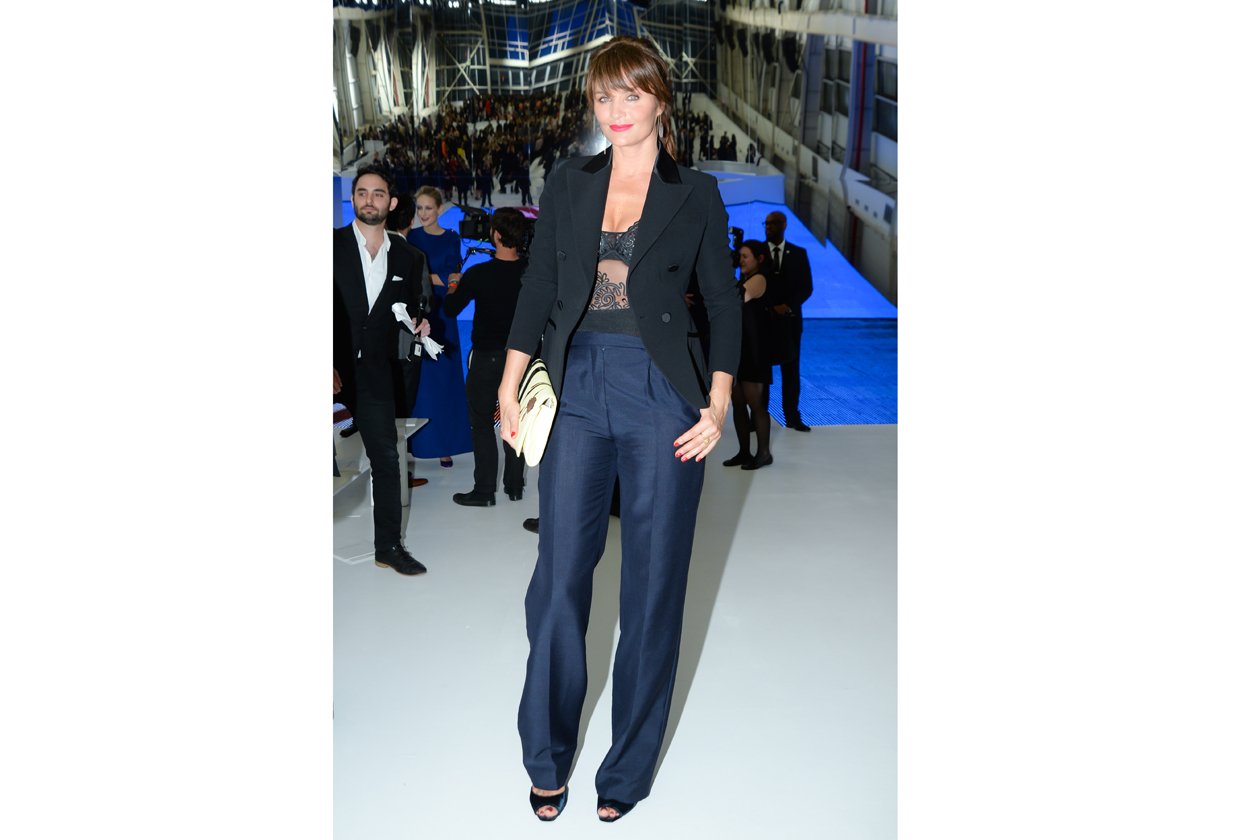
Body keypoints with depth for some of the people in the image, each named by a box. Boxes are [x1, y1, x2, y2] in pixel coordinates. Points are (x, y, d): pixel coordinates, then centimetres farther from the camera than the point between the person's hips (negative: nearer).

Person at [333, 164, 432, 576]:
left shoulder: (405, 257, 9)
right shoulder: (333, 245, -2)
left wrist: (416, 323, -3)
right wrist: (327, 367, -16)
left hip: (376, 372, 3)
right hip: (335, 367, -3)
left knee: (386, 456, 3)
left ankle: (389, 546, 13)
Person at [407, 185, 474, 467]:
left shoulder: (451, 239, 7)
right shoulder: (410, 237, 6)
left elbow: (454, 276, 0)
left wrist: (423, 277, -9)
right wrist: (438, 278, -8)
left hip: (442, 316, 1)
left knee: (444, 379, 0)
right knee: (416, 379, -3)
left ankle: (445, 444, 4)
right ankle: (417, 443, 1)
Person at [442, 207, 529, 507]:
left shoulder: (478, 274, -16)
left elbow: (450, 310, -7)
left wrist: (452, 290, 14)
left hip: (487, 357, -4)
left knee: (482, 422, 5)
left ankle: (484, 490, 5)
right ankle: (515, 486, 20)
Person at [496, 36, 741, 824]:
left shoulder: (696, 193, 3)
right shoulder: (569, 185, 9)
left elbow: (724, 301, 3)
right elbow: (537, 287, 10)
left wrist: (719, 405, -6)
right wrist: (510, 386, 3)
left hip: (662, 393, -2)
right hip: (578, 387, 2)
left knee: (654, 583, 4)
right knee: (559, 574, 3)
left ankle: (628, 771, 22)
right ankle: (548, 760, 22)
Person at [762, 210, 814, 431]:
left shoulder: (799, 253, 6)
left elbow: (807, 287, 2)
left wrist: (788, 306, -13)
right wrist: (768, 308, -10)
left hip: (789, 320, 2)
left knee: (791, 369, 5)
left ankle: (792, 417, 12)